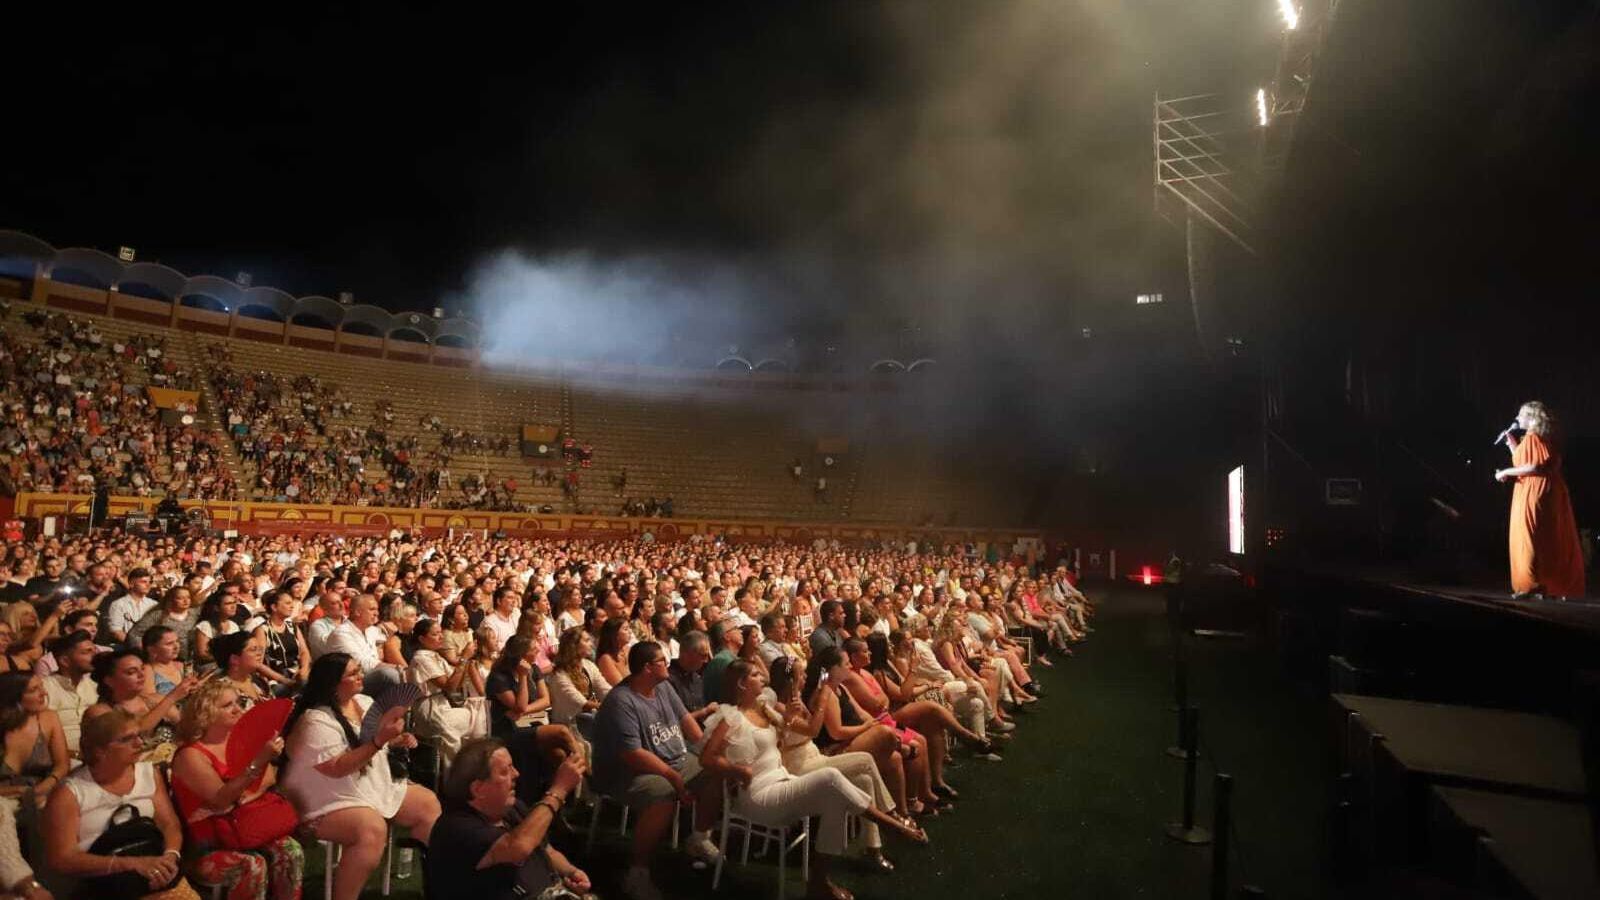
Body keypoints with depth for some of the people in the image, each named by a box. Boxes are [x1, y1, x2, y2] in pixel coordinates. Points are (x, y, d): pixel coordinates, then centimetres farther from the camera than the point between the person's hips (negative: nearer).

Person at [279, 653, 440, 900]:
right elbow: (337, 768, -27)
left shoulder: (364, 702, 6)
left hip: (377, 788, 9)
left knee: (428, 803, 3)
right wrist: (379, 740, -33)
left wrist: (398, 740, 1)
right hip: (331, 804, -9)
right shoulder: (315, 721, -20)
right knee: (372, 828, -35)